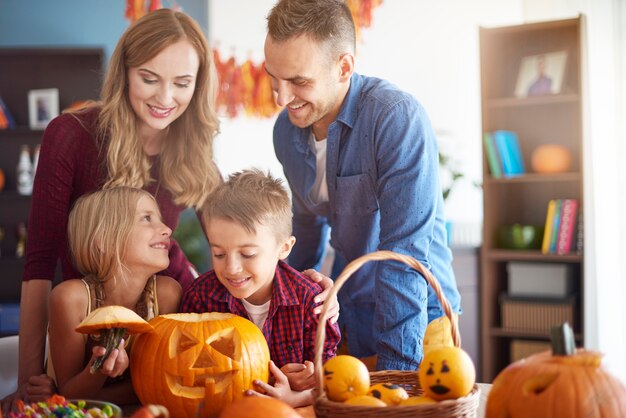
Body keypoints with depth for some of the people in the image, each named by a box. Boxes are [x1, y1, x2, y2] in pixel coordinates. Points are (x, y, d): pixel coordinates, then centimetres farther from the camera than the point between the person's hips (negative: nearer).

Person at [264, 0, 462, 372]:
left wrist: (395, 369, -27)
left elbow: (406, 254, -26)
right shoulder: (286, 130, -1)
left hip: (416, 322, -6)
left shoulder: (399, 119, -23)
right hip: (346, 320, 6)